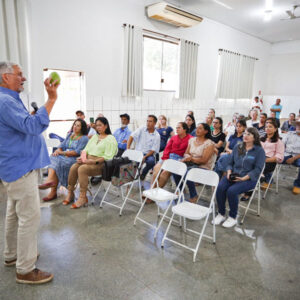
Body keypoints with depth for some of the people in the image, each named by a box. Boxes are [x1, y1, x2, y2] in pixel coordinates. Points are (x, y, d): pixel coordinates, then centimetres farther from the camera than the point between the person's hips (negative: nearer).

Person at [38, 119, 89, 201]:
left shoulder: (84, 138, -1)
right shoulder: (69, 135, 22)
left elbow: (77, 152, -12)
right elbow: (62, 145, 16)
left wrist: (62, 153, -15)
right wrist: (58, 151, -7)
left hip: (75, 159, -6)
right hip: (64, 157, 6)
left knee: (58, 162, -30)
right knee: (52, 158, -24)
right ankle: (50, 181, -38)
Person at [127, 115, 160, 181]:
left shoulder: (157, 136, -2)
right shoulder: (141, 129, 4)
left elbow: (153, 150, -6)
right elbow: (131, 137, -4)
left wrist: (144, 157, -21)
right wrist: (128, 149, -18)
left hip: (148, 154, -1)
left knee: (151, 161, -34)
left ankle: (143, 174, -2)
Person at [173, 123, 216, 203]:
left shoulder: (209, 143, -8)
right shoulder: (192, 140, 12)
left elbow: (204, 160, -13)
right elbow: (186, 153, 13)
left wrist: (192, 159, -16)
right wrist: (186, 158, -10)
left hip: (202, 167, -6)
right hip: (190, 164, 6)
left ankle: (193, 196, -12)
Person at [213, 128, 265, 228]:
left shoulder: (259, 151, -1)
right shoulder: (237, 147, 13)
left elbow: (257, 169, -7)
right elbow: (230, 163, 16)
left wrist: (244, 178, -18)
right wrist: (229, 172, -5)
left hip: (249, 178, -4)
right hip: (233, 175, 4)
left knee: (232, 191, -30)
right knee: (220, 188, -25)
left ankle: (233, 217, -7)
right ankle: (221, 214, -5)